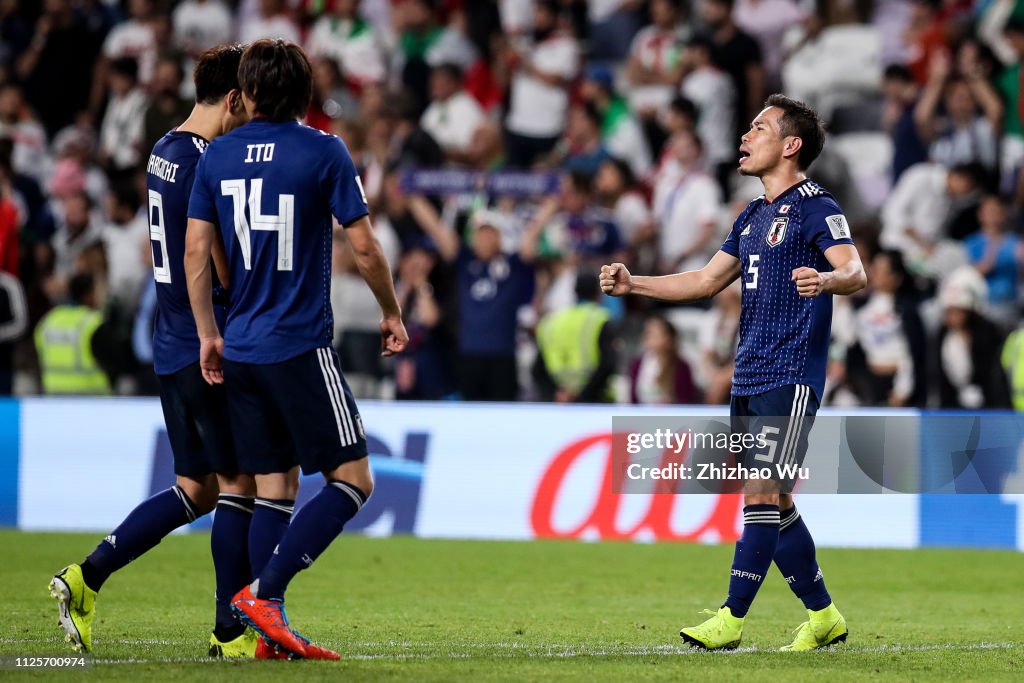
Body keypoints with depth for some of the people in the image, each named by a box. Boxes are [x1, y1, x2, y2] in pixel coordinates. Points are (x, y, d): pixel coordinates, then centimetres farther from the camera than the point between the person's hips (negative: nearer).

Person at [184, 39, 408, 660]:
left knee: (275, 490, 11)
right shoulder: (323, 152, -6)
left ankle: (271, 628, 5)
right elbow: (363, 245, -6)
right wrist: (392, 313, 10)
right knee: (353, 480, -1)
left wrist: (208, 335, 13)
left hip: (240, 350, 6)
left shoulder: (218, 155, 6)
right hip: (300, 347, -6)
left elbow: (196, 250, 5)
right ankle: (263, 592, -14)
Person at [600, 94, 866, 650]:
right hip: (748, 377, 9)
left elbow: (855, 273, -21)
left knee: (762, 494, -11)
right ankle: (822, 616, 15)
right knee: (772, 503, 7)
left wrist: (827, 280, -44)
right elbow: (707, 281, 27)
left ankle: (731, 620, -11)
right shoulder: (752, 217, 19)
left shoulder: (815, 208, -7)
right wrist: (632, 285, 18)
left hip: (791, 376, -9)